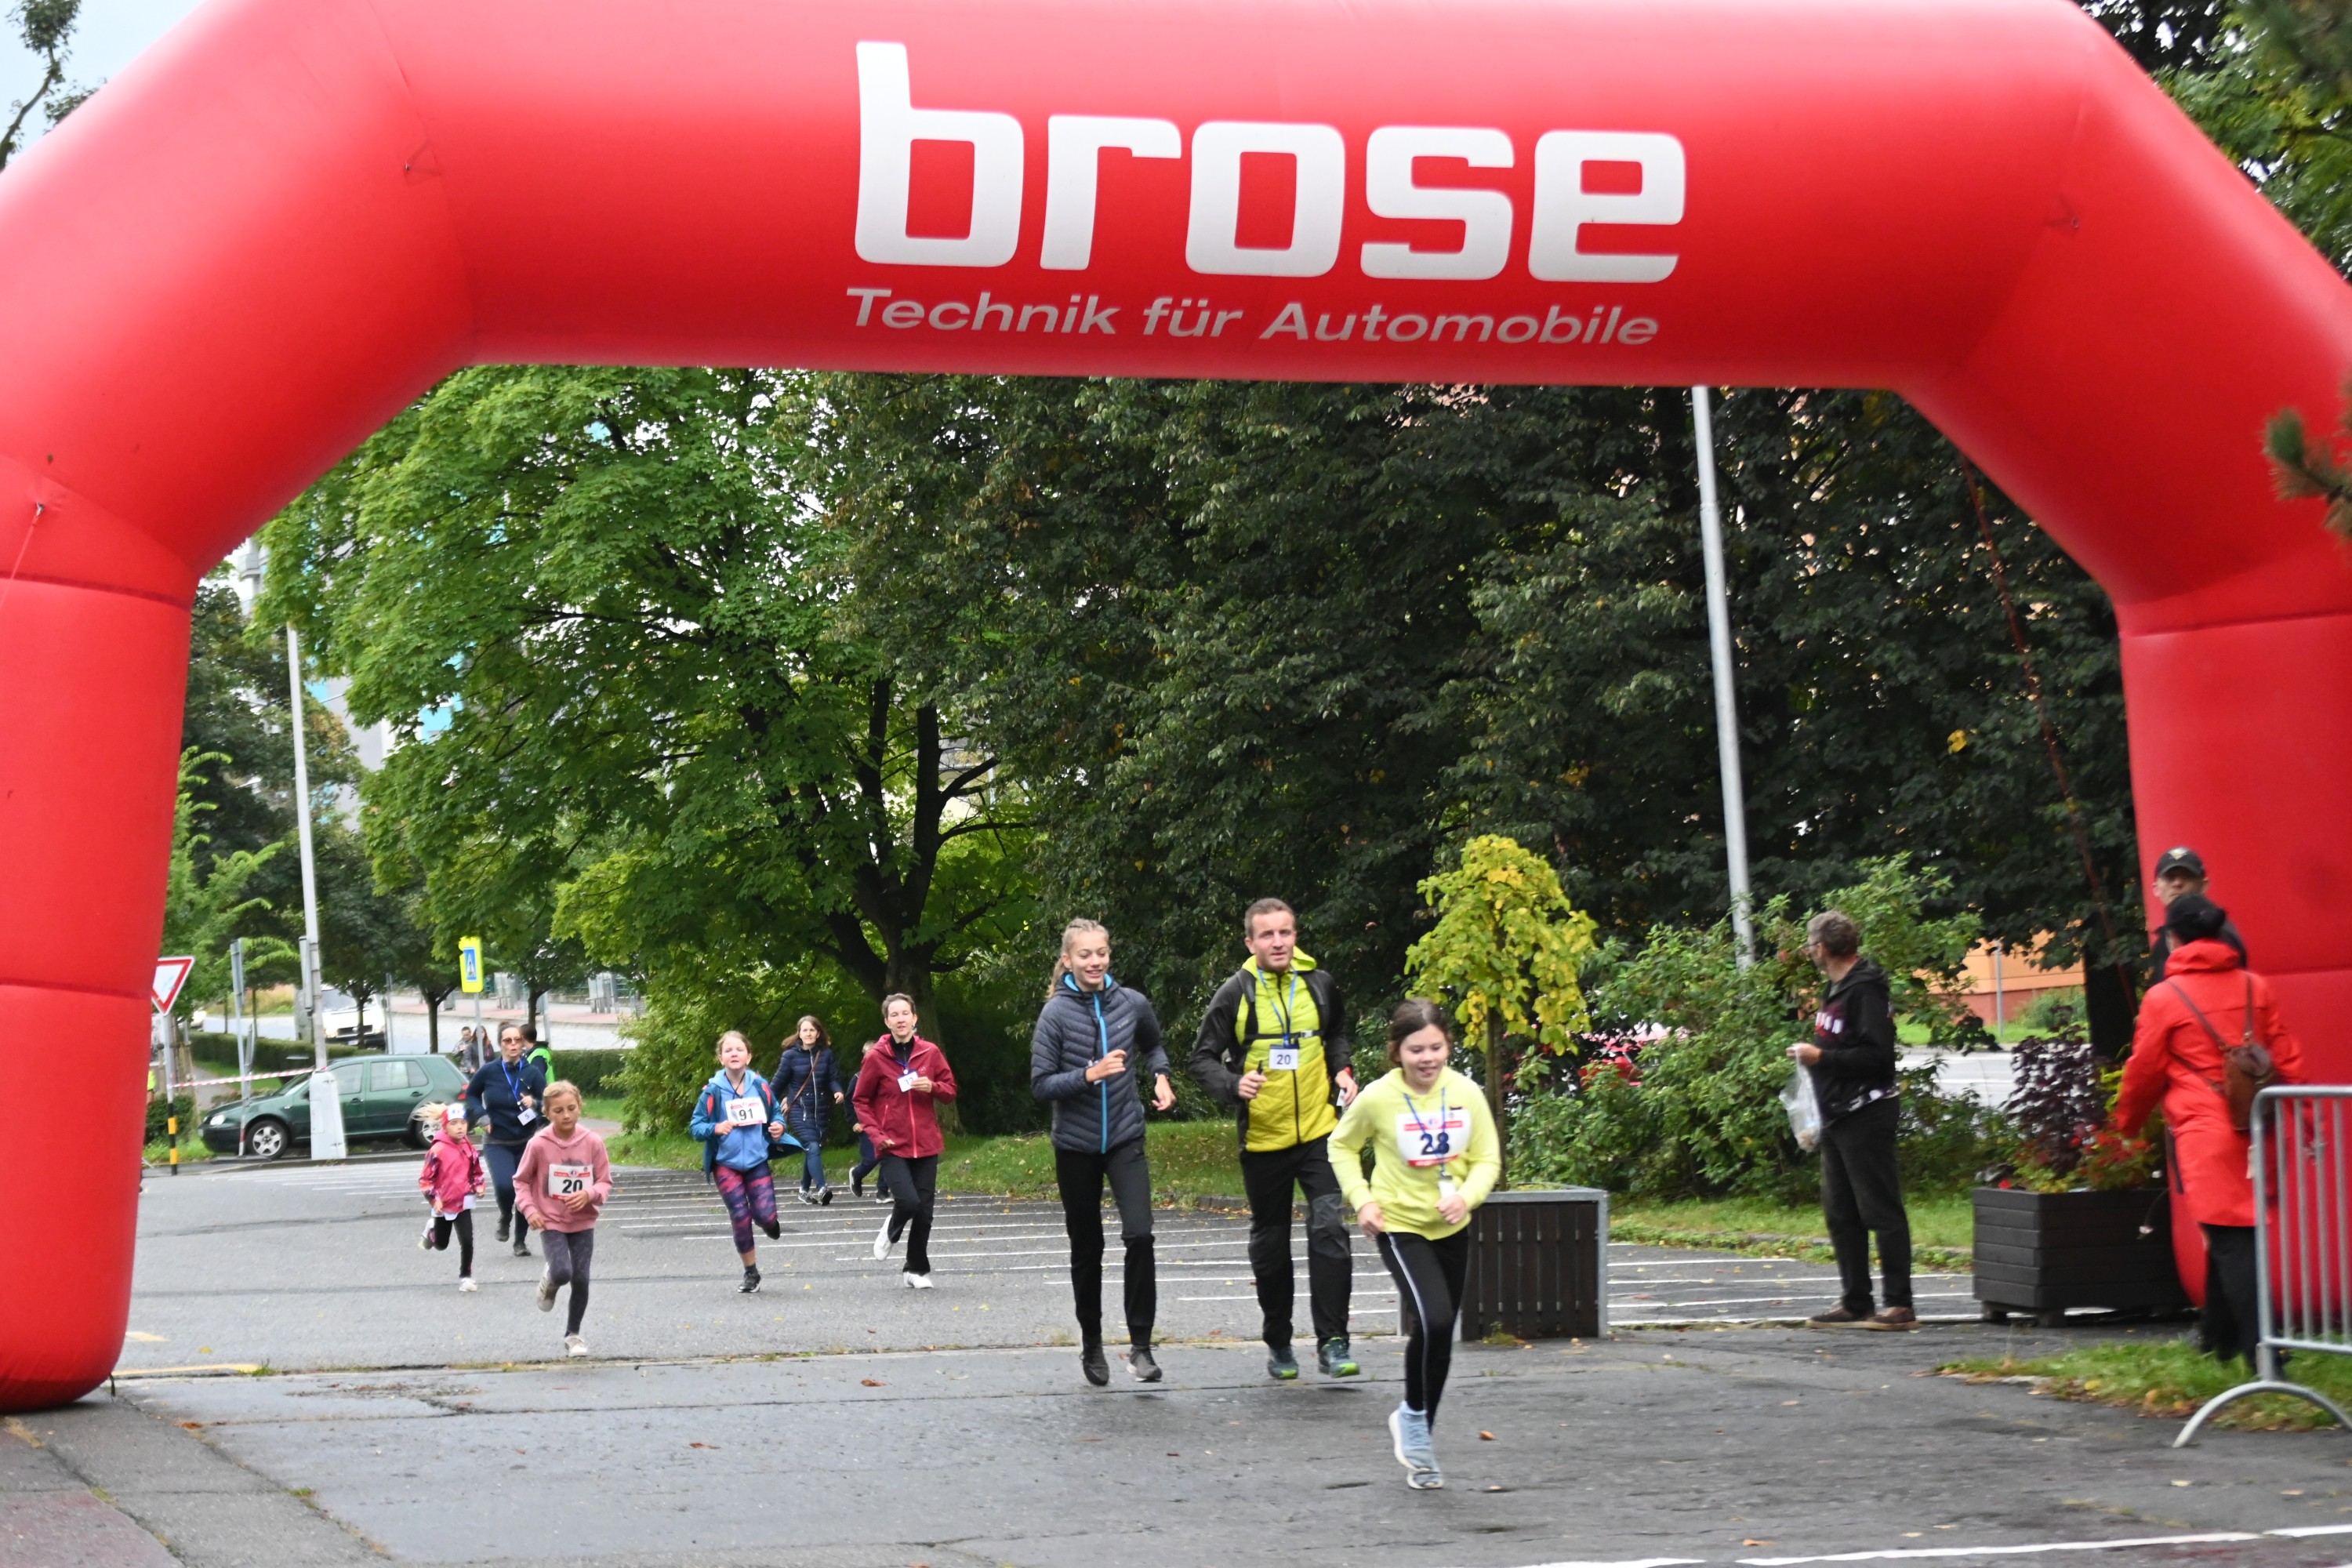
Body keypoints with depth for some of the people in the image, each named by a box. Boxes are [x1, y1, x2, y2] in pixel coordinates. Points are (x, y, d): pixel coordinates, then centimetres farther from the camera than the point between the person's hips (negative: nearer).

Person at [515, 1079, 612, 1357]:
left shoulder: (593, 1143, -7)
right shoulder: (539, 1145, -11)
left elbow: (606, 1182, 1)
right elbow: (521, 1180, 2)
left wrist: (590, 1194, -20)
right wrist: (530, 1209, -12)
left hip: (583, 1222, 2)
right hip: (551, 1223, -2)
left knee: (580, 1280, 1)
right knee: (562, 1273, -20)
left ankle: (573, 1334, 22)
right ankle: (549, 1282, 19)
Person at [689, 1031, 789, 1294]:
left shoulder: (761, 1087, -2)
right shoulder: (713, 1091, -8)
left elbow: (776, 1113, 14)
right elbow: (695, 1126, -4)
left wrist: (779, 1126, -9)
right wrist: (715, 1129, -24)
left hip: (757, 1161, 1)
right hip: (727, 1164, -1)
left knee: (766, 1216, -10)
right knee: (740, 1218, -2)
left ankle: (770, 1223, 30)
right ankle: (751, 1273, 16)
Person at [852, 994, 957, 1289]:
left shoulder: (930, 1052, 2)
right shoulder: (876, 1057, -4)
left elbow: (951, 1089, 11)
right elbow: (862, 1101, 4)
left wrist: (932, 1087, -11)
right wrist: (876, 1134, -7)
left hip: (926, 1145, 3)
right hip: (893, 1146, -3)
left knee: (924, 1211, 4)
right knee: (908, 1201, -20)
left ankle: (917, 1270, 21)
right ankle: (890, 1232, 14)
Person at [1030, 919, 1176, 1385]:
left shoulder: (1132, 1003, -2)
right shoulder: (1056, 1013, -10)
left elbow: (1152, 1046, 20)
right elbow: (1040, 1084, -11)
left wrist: (1160, 1075, 1)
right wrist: (1089, 1074, -24)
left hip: (1125, 1140, 1)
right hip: (1076, 1146, -1)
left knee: (1139, 1234, -18)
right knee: (1086, 1249, 10)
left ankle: (1140, 1345, -10)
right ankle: (1091, 1342, 29)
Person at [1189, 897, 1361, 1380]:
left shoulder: (1319, 985, 3)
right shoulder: (1235, 994, -4)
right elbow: (1203, 1057, 1)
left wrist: (1342, 1070, 6)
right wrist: (1233, 1085, -17)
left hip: (1320, 1129, 0)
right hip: (1263, 1138, 0)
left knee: (1330, 1228, -15)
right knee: (1270, 1245, 11)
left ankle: (1332, 1341, -11)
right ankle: (1278, 1344, 25)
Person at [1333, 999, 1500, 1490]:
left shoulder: (1467, 1094, -8)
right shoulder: (1377, 1099, -14)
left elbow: (1487, 1159, 1)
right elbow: (1342, 1147, 3)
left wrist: (1467, 1196, -18)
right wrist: (1362, 1199, -9)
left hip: (1452, 1229, 4)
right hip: (1400, 1226, -4)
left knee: (1441, 1335, 12)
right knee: (1433, 1320, -24)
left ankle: (1418, 1433, 31)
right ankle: (1414, 1416, 0)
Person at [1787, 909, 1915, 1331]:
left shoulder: (1866, 990, -15)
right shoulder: (1837, 988, 16)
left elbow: (1877, 1055, -22)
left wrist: (1821, 1057, -20)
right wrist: (1811, 1054, 11)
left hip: (1866, 1115, -11)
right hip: (1837, 1118, 11)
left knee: (1880, 1209, -7)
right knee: (1841, 1213, 12)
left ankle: (1900, 1305, -5)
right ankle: (1854, 1303, 17)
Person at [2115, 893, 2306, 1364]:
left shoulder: (2164, 997, -4)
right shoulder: (2256, 988, 8)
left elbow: (2143, 1072, 5)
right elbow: (2287, 1059, 8)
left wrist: (2127, 1122, 22)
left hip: (2201, 1131, -5)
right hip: (2251, 1130, 5)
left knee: (2229, 1241, -7)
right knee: (2233, 1236, 18)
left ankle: (2260, 1348, -16)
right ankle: (2218, 1338, 28)